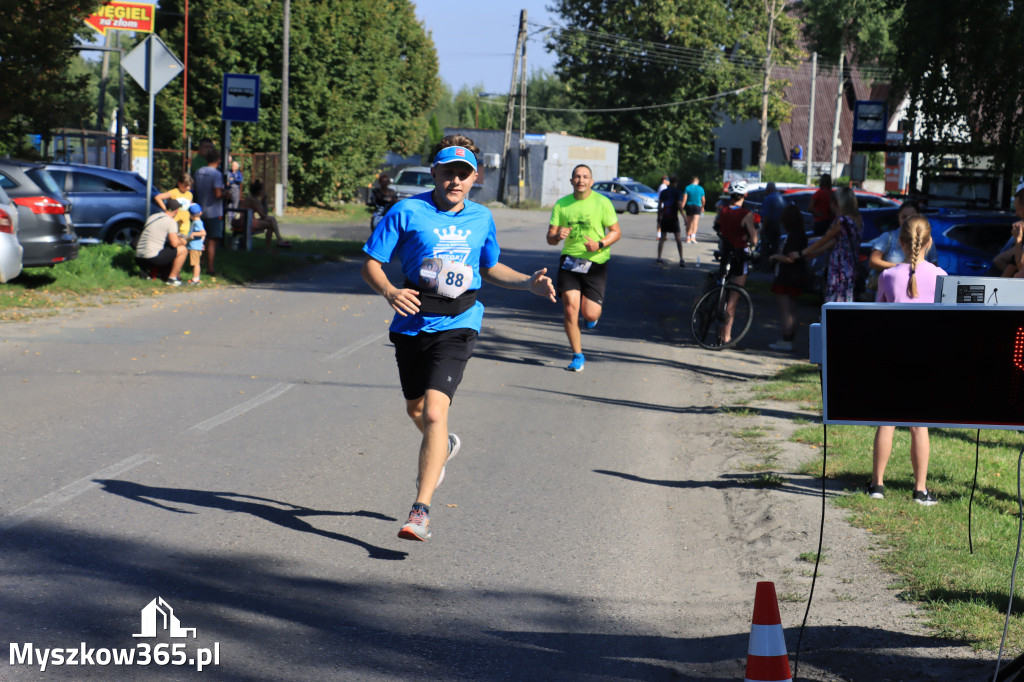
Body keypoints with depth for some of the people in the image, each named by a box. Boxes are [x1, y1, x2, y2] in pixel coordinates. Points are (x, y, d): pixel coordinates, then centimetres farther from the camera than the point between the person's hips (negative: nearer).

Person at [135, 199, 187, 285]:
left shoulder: (152, 217, 17)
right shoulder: (171, 222, -7)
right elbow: (174, 243, -12)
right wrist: (182, 242, 12)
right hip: (152, 258, -8)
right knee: (182, 250, 4)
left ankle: (152, 274, 19)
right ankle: (172, 278, 6)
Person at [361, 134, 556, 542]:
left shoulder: (481, 218, 6)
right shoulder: (407, 212, -5)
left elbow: (490, 268, 23)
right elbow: (370, 264, -4)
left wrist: (529, 283, 7)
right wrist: (390, 293, -24)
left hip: (457, 325, -1)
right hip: (412, 322, 1)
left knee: (434, 411, -19)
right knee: (415, 409, 20)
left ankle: (421, 510, -20)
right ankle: (442, 447, 57)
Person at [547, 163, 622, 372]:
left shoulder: (602, 202, -3)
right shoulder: (562, 204, 2)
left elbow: (616, 232, 1)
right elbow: (550, 238, 4)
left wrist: (599, 244, -17)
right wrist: (557, 236, -21)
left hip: (595, 262, -1)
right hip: (569, 261, 1)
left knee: (590, 315, -7)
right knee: (570, 308, -10)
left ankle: (592, 311, 34)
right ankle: (577, 355, 6)